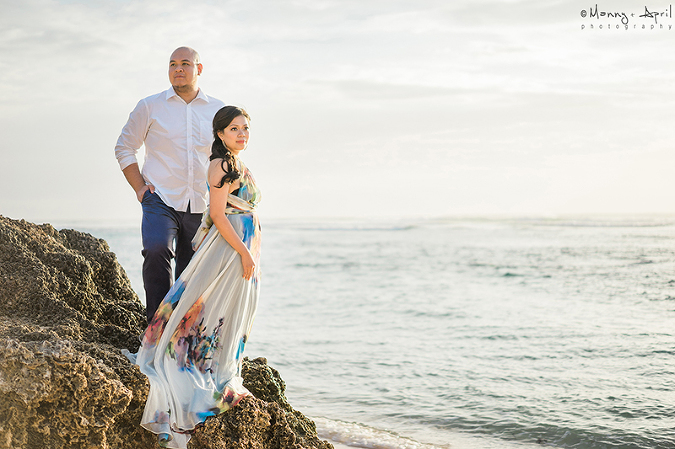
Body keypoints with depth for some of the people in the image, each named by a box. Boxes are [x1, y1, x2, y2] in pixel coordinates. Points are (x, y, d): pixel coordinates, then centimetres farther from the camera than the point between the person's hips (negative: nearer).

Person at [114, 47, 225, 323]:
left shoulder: (218, 111, 10)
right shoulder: (150, 106, 4)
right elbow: (124, 147, 10)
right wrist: (139, 188, -1)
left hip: (201, 206, 3)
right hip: (161, 200, -3)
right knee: (157, 251, -28)